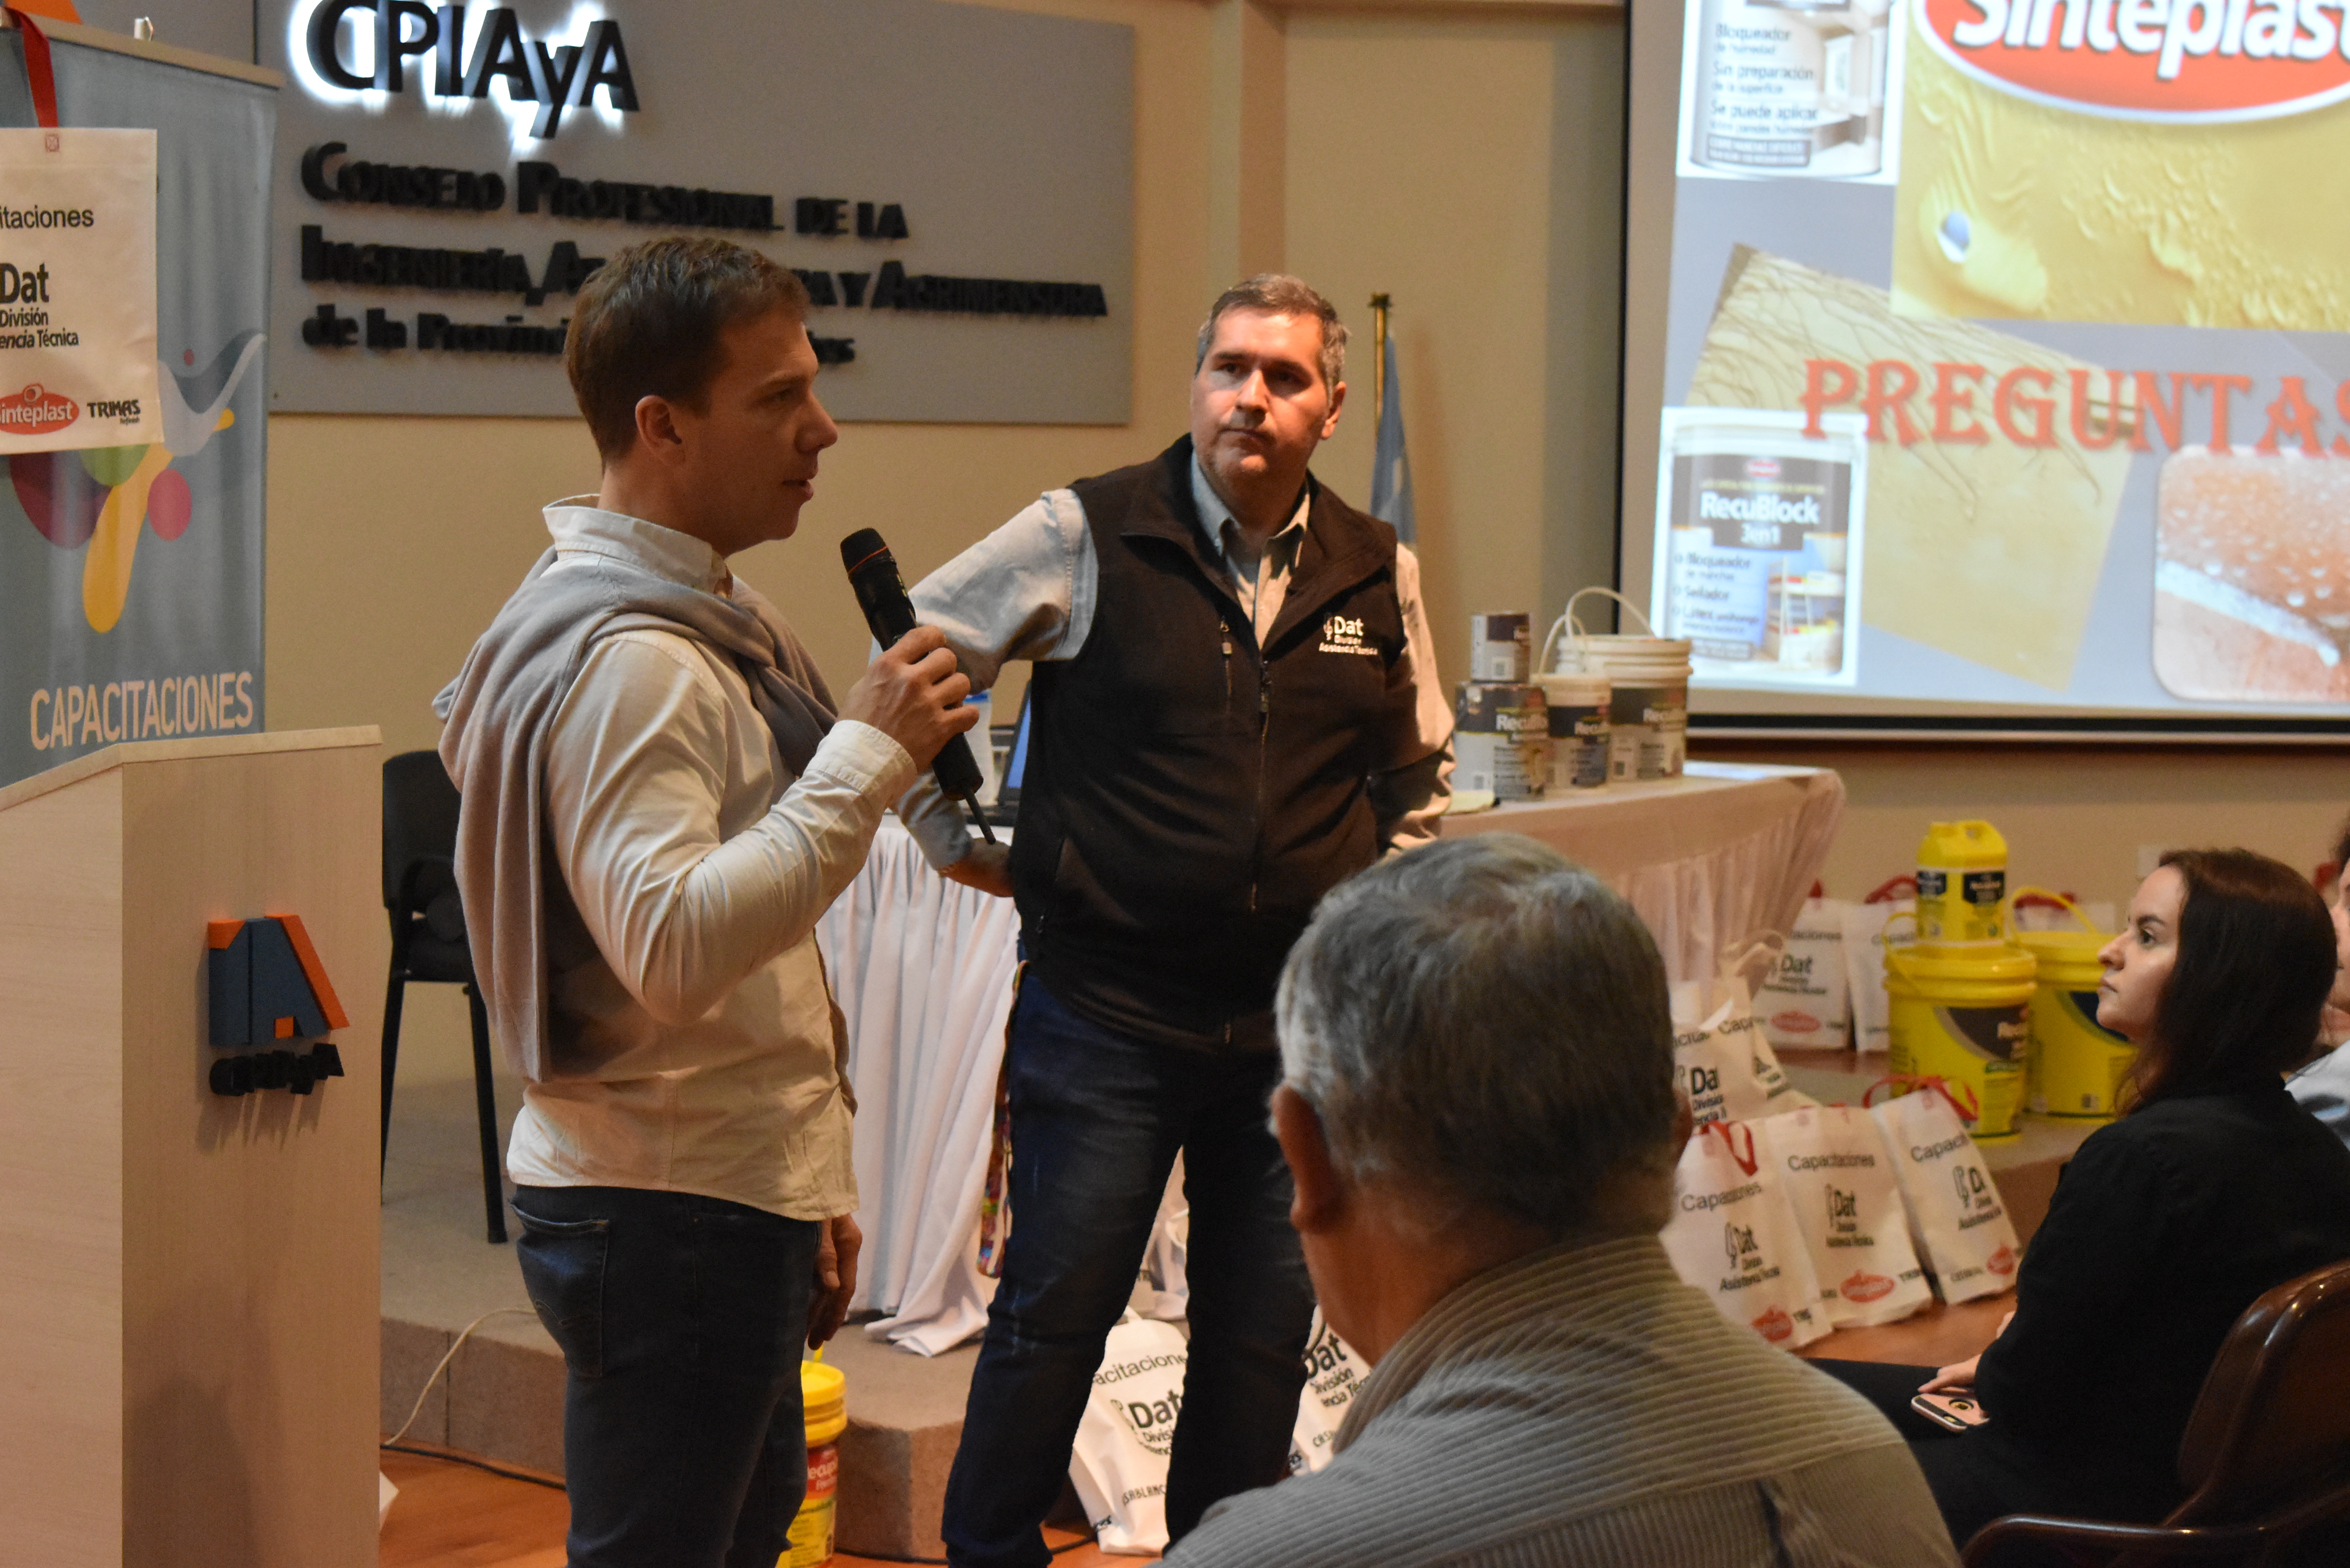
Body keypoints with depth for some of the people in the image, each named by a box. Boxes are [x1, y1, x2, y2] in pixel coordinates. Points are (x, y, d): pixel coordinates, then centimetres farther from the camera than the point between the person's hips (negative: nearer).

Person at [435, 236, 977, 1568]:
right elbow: (673, 946, -32)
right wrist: (868, 758, -26)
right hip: (664, 1216, -10)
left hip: (732, 1195, 10)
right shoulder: (626, 659, -19)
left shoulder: (706, 619, 15)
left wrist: (808, 1179, 23)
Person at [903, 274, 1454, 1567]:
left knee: (1264, 1323, 11)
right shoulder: (1082, 538, -5)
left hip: (1296, 1018, 4)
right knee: (1055, 1309, 1)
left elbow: (1418, 769, 23)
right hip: (1104, 1008, -3)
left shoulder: (1378, 574, 6)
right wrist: (955, 838, 3)